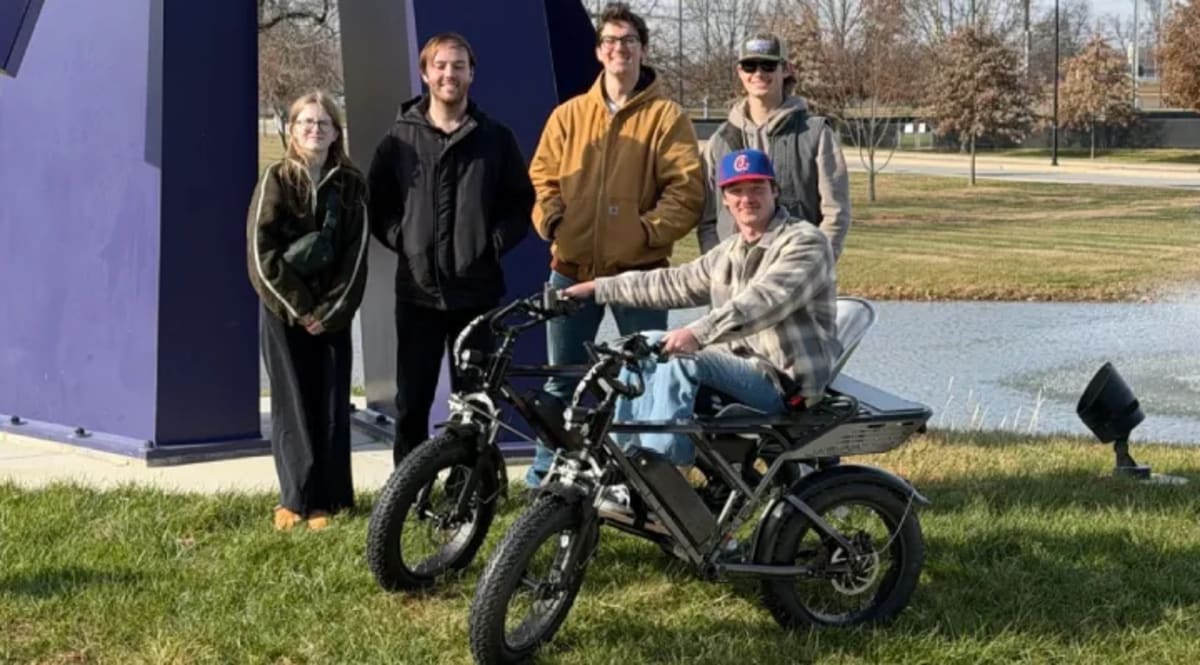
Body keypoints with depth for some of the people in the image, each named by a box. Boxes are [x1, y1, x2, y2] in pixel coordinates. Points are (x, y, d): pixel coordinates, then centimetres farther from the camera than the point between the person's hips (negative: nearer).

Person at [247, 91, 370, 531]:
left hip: (332, 313, 2)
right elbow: (261, 253, -7)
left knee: (332, 407, 0)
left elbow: (356, 255, 1)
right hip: (284, 310, -1)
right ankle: (297, 499, 5)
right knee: (294, 406, -1)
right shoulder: (276, 180, -1)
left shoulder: (351, 184, 4)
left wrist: (333, 310, -9)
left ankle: (329, 500, 5)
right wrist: (300, 307, -11)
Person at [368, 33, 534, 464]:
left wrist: (494, 244, -4)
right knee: (412, 400, 3)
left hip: (477, 290, 0)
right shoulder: (401, 137, 4)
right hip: (418, 289, 0)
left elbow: (522, 202, 7)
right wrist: (401, 239, -3)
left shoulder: (496, 138, 4)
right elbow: (378, 202, 10)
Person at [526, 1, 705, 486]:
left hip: (638, 269, -3)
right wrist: (550, 219, -7)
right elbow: (543, 175, 11)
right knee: (560, 382, 9)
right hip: (573, 268, 3)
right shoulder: (569, 114, 10)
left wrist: (649, 231, -17)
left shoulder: (666, 117, 0)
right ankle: (543, 479, 19)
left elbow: (687, 189, -6)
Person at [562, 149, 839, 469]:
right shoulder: (729, 252, 15)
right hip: (743, 364, 9)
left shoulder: (805, 243, -12)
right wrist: (599, 288, 22)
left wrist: (699, 333, -41)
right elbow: (675, 283, 24)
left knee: (684, 362, -27)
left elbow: (764, 300, -29)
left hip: (785, 382, -9)